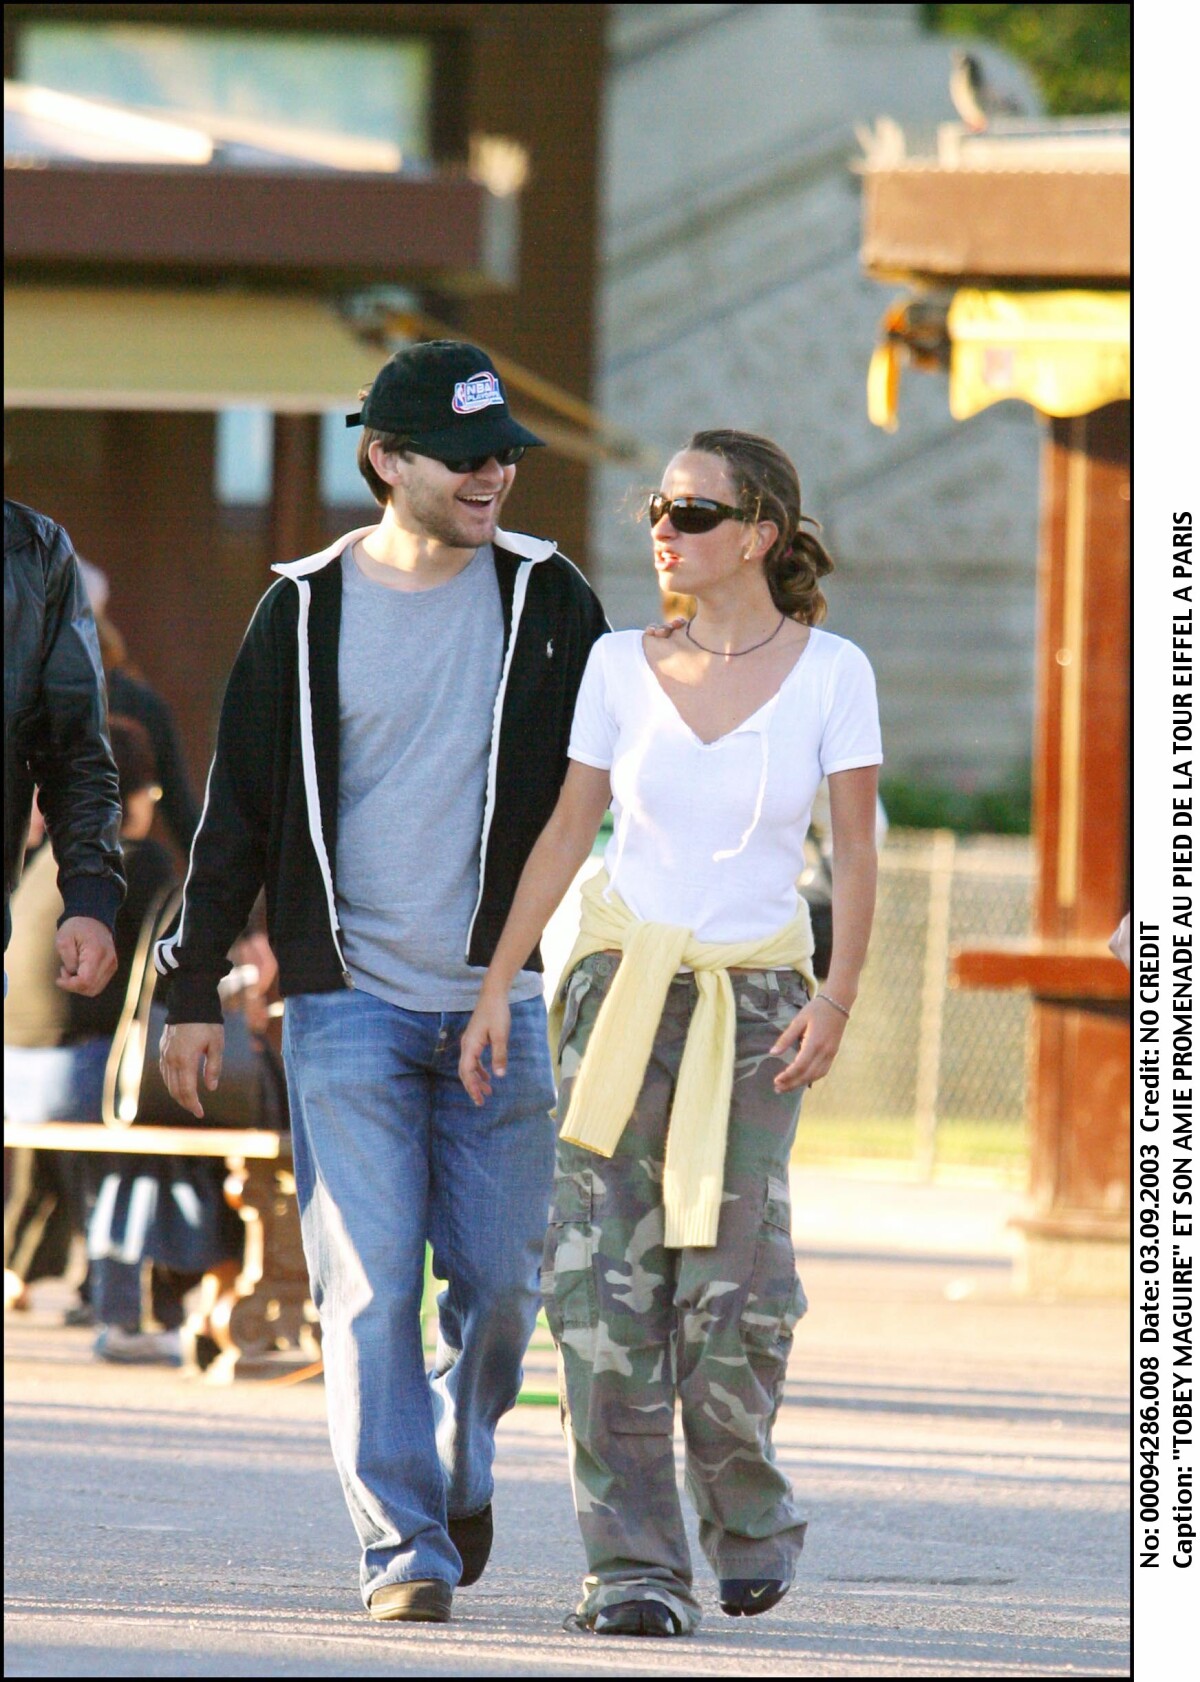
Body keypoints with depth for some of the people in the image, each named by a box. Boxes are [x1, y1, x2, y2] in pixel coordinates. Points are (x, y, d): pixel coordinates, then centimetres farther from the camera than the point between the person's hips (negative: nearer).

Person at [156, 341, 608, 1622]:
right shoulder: (307, 612, 2)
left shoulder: (546, 601, 5)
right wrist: (193, 987, 5)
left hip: (497, 996, 2)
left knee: (500, 1276, 3)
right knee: (371, 1287, -8)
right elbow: (240, 807, 7)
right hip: (347, 1001, -1)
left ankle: (460, 1459, 31)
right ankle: (404, 1546, -6)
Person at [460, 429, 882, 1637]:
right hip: (622, 980, 2)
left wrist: (836, 1002, -14)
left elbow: (855, 854, -2)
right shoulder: (622, 666, 4)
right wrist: (495, 985, 6)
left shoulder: (829, 672, -2)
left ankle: (746, 1517, 21)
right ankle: (635, 1563, -6)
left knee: (731, 1289, -7)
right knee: (602, 1281, -9)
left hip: (756, 995, -2)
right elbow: (567, 831, 10)